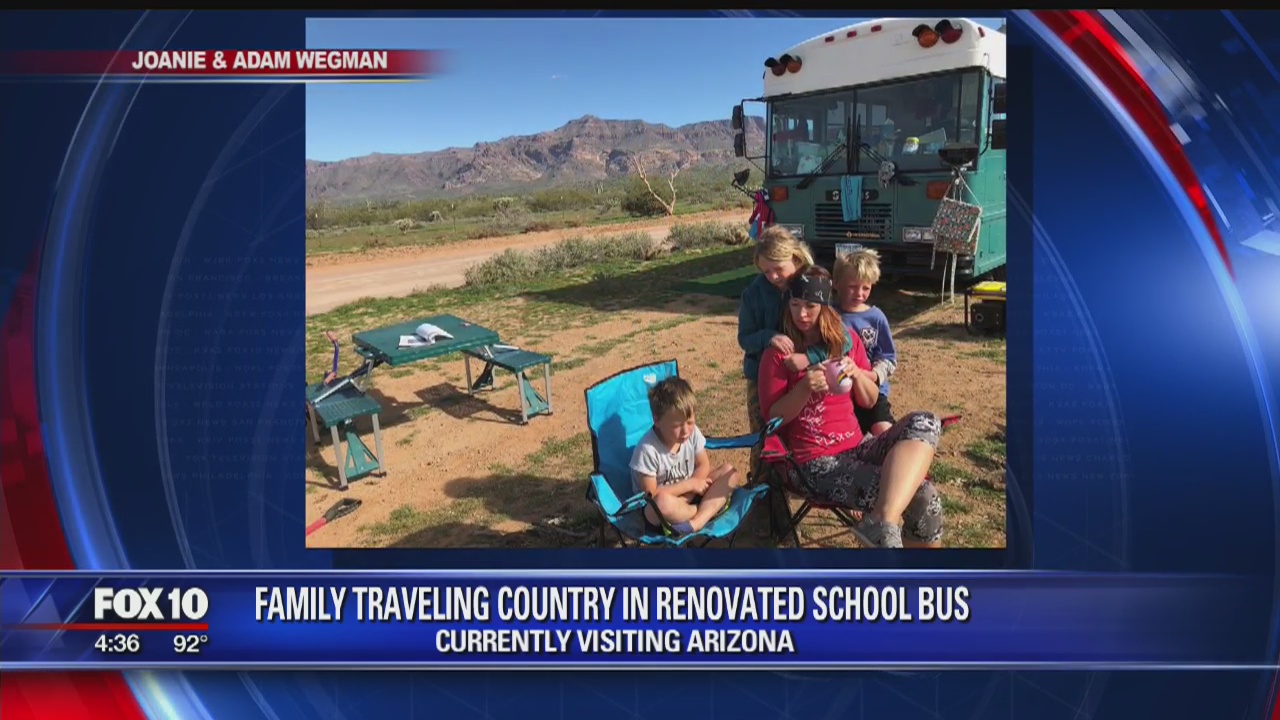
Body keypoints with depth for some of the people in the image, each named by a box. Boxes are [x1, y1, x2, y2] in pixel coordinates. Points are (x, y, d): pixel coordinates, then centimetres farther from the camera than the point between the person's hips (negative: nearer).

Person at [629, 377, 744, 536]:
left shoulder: (692, 432, -10)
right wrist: (689, 485, -18)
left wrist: (687, 493, -16)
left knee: (729, 472, -10)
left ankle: (695, 522, -26)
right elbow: (651, 495, -23)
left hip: (688, 496, 6)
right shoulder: (647, 449, -26)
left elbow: (703, 466, 1)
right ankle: (711, 508, -11)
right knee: (663, 502, -42)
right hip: (655, 510, -6)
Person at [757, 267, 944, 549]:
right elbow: (774, 417, -6)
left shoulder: (846, 340, 10)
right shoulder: (778, 354, -2)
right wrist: (804, 388, -22)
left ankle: (882, 524, -35)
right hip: (815, 463, -6)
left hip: (857, 450, 6)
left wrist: (857, 374, -8)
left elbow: (869, 401, 13)